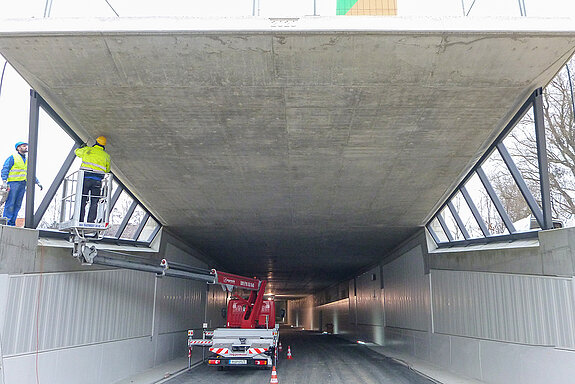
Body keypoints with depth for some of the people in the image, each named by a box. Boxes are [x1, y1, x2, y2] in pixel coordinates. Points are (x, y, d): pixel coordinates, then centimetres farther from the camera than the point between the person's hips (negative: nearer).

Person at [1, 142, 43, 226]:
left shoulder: (26, 161, 21)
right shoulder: (12, 158, 1)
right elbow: (5, 169, -5)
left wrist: (37, 182, 18)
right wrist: (4, 181, -17)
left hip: (22, 184, 6)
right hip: (13, 183, -6)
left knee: (17, 205, 3)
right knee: (10, 204, -9)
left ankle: (12, 223, 6)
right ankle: (6, 222, -8)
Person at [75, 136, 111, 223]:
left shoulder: (87, 150, 8)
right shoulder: (106, 155, 11)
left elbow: (77, 152, 29)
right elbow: (107, 170, 20)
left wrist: (82, 147, 49)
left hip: (85, 178, -1)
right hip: (97, 180, 1)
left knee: (82, 200, 3)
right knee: (94, 203, 5)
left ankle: (80, 220, -2)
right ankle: (91, 221, -1)